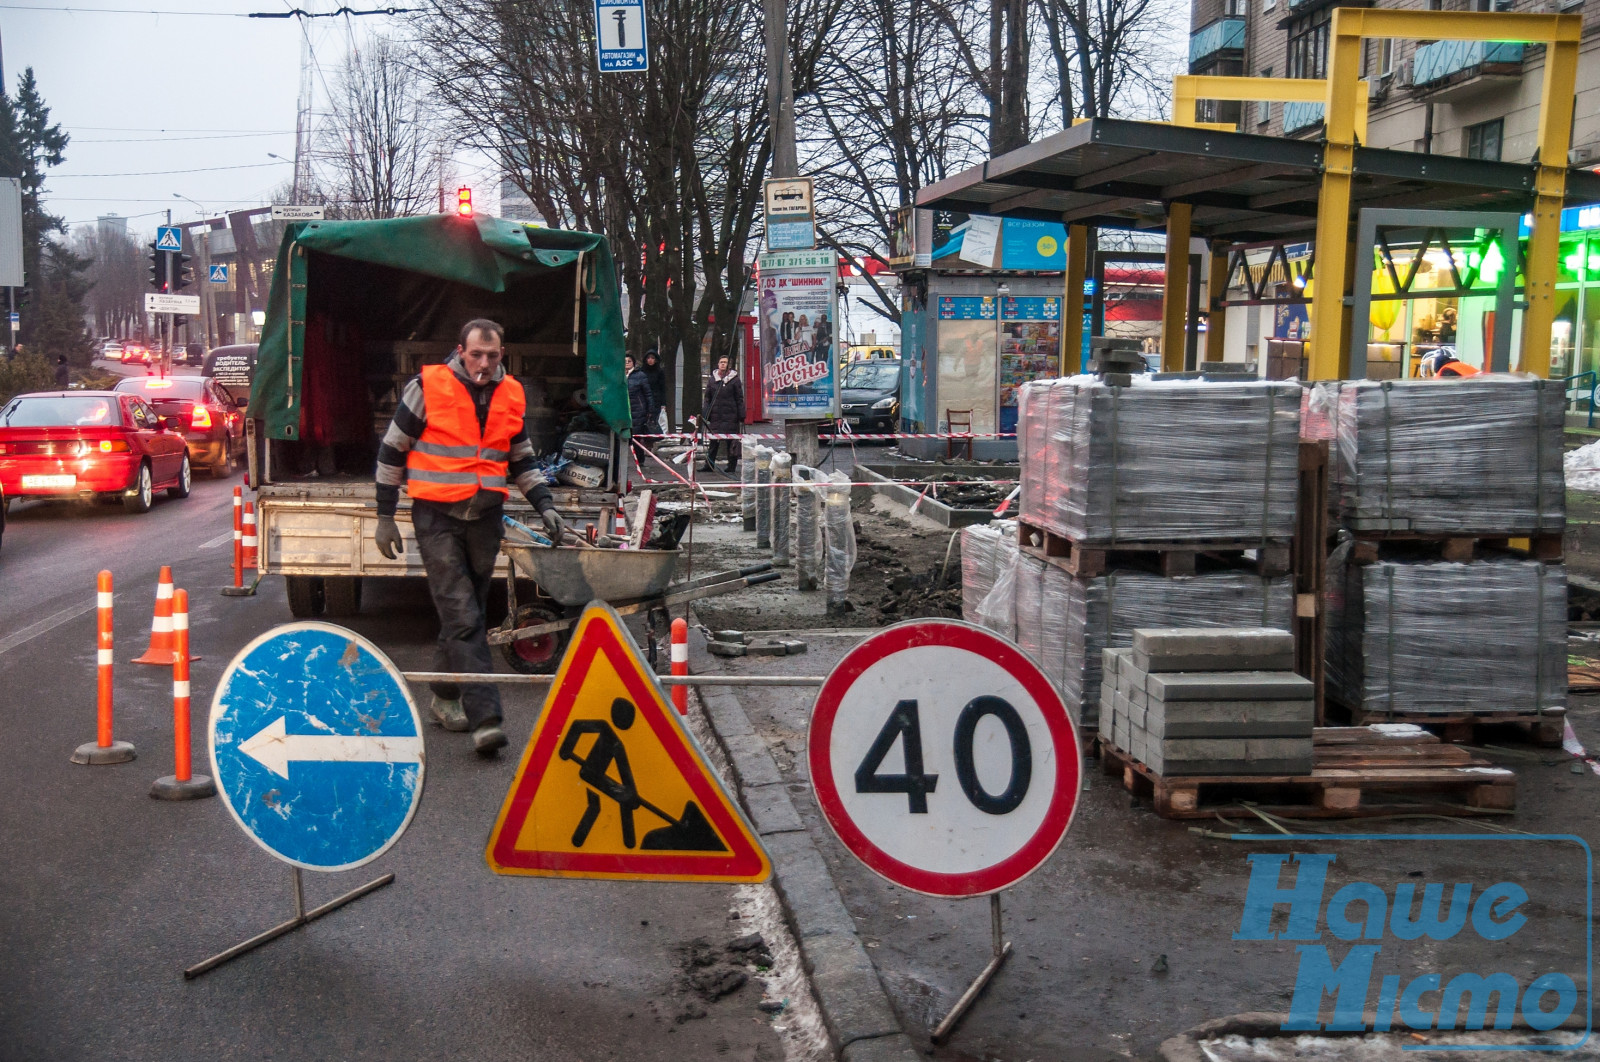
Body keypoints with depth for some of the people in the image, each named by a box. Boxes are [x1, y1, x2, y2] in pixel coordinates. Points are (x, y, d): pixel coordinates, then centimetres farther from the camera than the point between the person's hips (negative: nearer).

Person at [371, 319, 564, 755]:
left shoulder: (512, 396, 7)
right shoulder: (428, 387, -7)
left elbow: (522, 460, 19)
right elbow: (392, 451, 0)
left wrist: (544, 505, 6)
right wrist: (385, 517, 0)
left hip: (485, 518, 5)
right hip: (437, 517, -5)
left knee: (466, 613, 13)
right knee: (463, 616, -12)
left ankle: (446, 696, 31)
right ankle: (484, 715, -16)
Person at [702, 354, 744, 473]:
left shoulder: (734, 379, 2)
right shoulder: (712, 379, 11)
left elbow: (739, 399, 2)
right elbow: (707, 399, 14)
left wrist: (741, 416, -3)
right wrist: (705, 415, 6)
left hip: (730, 416, -3)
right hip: (715, 416, 3)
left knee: (731, 442, -1)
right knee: (713, 442, 6)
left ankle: (731, 468, 5)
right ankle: (709, 465, 15)